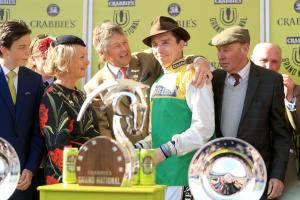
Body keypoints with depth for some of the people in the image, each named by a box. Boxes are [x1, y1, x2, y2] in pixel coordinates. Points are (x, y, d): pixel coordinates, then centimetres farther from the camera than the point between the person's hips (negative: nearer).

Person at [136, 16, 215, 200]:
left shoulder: (191, 77, -8)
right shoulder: (158, 83, 14)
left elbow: (204, 129, -17)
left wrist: (164, 151, -18)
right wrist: (139, 148, 4)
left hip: (184, 177, -7)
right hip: (159, 174, 7)